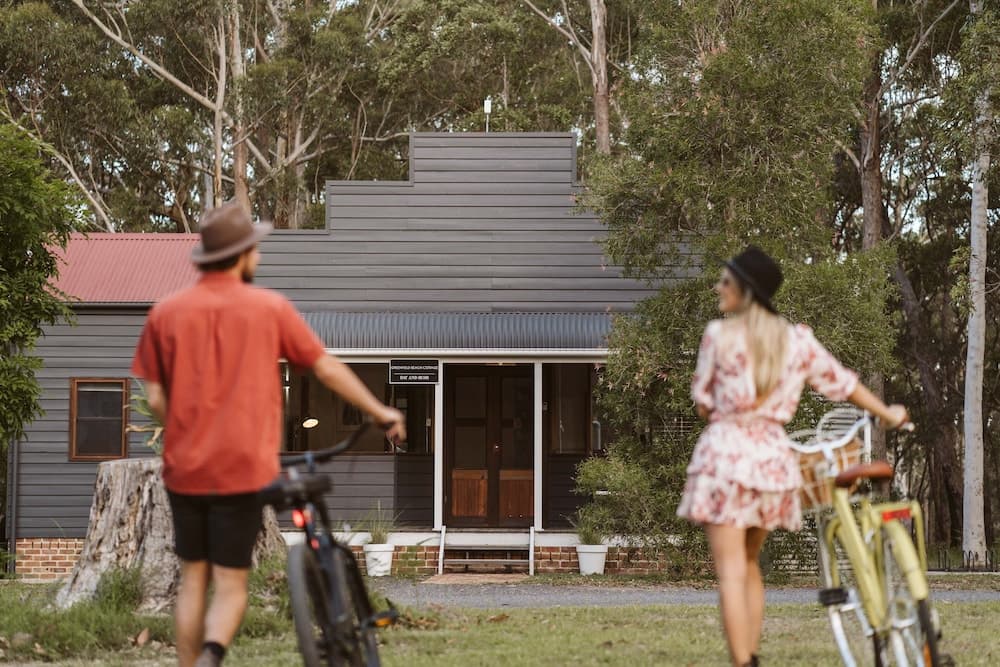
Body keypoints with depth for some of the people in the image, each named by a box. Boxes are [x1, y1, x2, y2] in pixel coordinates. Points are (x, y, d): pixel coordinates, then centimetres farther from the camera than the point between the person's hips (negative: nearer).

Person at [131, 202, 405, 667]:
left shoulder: (166, 313, 2)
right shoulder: (269, 307, -3)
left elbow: (155, 398, 2)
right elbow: (327, 369, 4)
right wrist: (381, 413, 16)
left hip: (184, 469, 2)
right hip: (242, 469, -2)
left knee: (193, 580, 17)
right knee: (231, 585, 2)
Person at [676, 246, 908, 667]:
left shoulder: (719, 334, -4)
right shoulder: (798, 339, 6)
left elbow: (702, 399, 4)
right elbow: (841, 383, 18)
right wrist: (887, 414, 33)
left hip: (726, 452, -5)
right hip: (772, 455, 5)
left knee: (731, 572, -6)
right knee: (749, 564, 21)